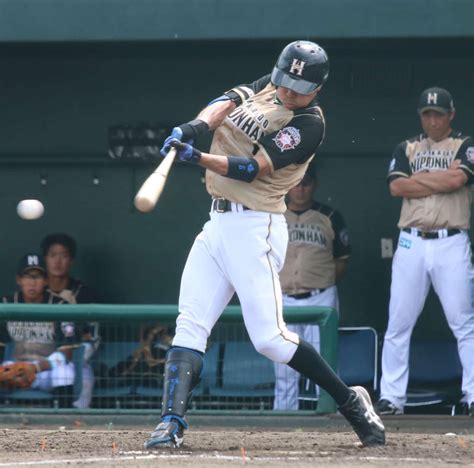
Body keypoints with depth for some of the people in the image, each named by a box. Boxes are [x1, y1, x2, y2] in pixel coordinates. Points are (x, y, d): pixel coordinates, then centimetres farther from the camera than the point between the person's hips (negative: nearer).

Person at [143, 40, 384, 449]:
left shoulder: (309, 124, -13)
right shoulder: (266, 87, 10)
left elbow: (252, 169, -20)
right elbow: (226, 102, -5)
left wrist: (198, 157, -32)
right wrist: (197, 126, -26)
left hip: (255, 228, -8)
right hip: (218, 223, 8)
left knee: (269, 338, -11)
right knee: (189, 326, -1)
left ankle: (352, 402, 1)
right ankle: (173, 422, -3)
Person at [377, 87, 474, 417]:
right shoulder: (406, 149, 15)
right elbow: (396, 187, -2)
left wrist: (419, 178, -3)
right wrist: (443, 178, -5)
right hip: (411, 244, 3)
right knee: (398, 325, 1)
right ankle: (391, 398, 5)